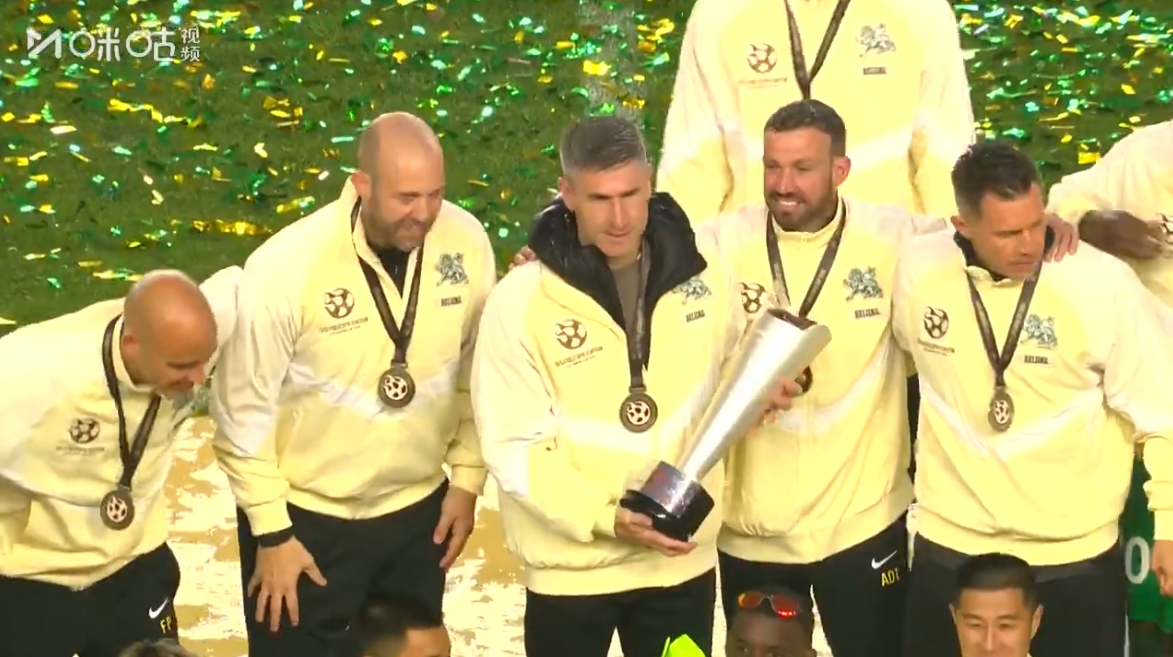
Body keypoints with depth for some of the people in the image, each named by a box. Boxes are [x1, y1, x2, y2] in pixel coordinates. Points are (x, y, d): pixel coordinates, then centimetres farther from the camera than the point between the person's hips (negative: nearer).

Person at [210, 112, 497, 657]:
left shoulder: (466, 242, -13)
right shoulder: (286, 267, -24)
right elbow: (244, 410, -14)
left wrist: (468, 479, 4)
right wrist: (271, 531, -10)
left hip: (418, 510, 4)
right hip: (307, 517, -4)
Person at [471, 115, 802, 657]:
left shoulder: (703, 276, -3)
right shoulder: (522, 299, -14)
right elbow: (513, 446, -15)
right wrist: (604, 517, -24)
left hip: (682, 559, 3)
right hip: (572, 563, -3)